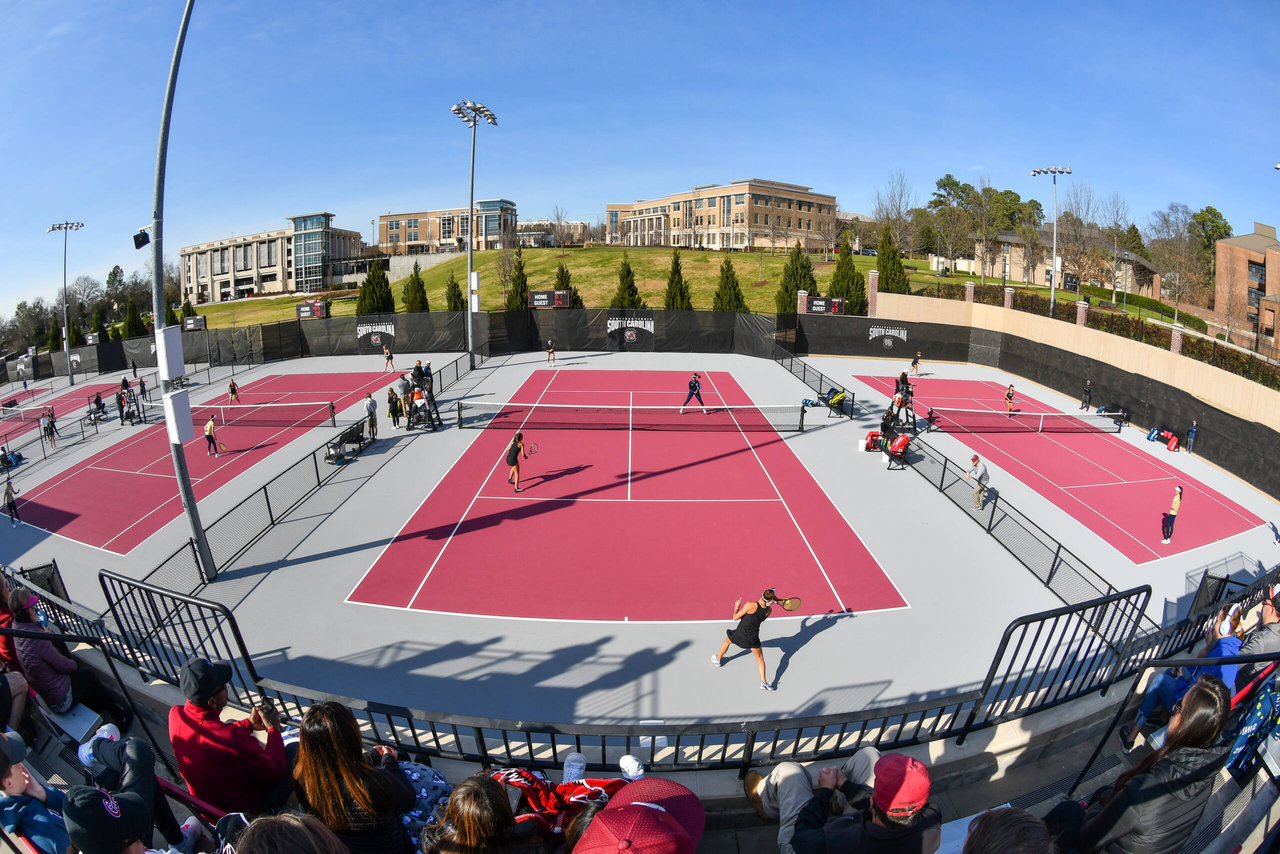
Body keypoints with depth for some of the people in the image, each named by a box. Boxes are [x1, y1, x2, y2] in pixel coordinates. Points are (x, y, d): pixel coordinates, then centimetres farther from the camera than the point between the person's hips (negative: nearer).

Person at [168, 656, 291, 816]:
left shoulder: (175, 714, -18)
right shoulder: (234, 739, -40)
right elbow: (276, 771, -23)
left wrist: (248, 723, 2)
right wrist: (273, 729, -12)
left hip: (204, 805, 7)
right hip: (245, 811, -7)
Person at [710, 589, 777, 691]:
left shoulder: (750, 605, -27)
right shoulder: (769, 610, -12)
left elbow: (735, 617, -17)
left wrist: (736, 607, 0)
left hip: (740, 634, -2)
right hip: (753, 638, 2)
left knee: (727, 641, 31)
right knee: (760, 658, 22)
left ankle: (717, 660, 52)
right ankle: (763, 682, 14)